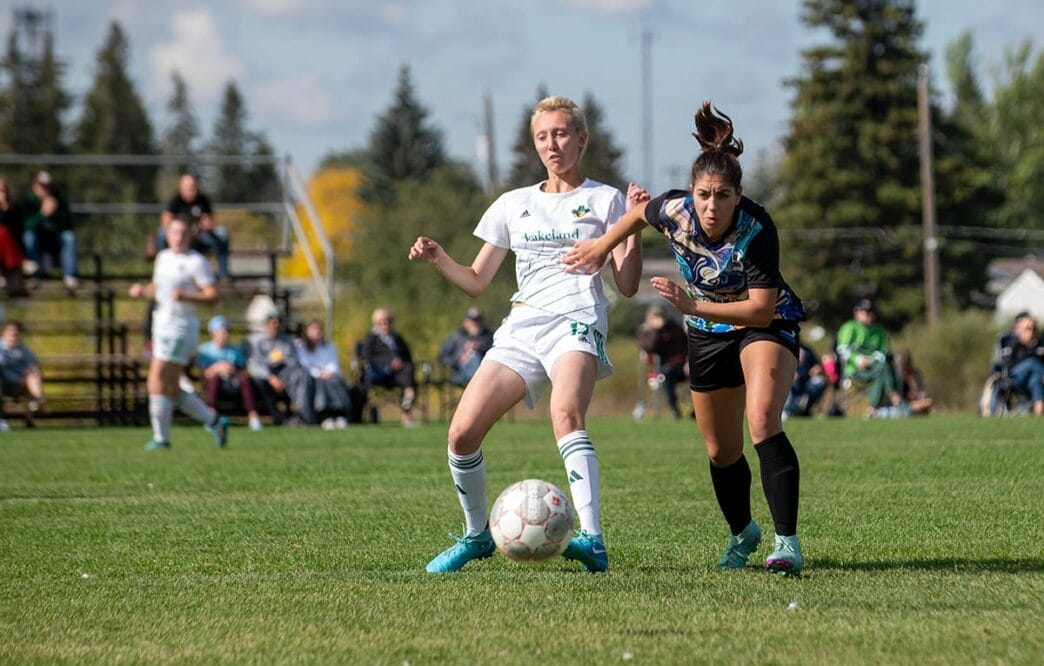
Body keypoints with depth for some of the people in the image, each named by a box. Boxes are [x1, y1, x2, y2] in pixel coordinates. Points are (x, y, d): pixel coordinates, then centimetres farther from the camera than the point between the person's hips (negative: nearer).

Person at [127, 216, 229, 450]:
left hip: (180, 329, -8)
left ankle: (161, 437, -1)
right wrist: (142, 291, 6)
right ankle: (214, 421, 21)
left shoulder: (196, 261, -8)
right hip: (163, 326, 9)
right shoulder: (163, 257, 15)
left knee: (157, 385, -10)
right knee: (172, 390, 10)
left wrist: (185, 296, -27)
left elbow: (212, 295, -13)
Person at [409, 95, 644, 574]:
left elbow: (628, 285, 3)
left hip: (577, 322, -4)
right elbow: (476, 282, 21)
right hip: (520, 328, 4)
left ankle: (592, 541, -45)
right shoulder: (513, 205, 20)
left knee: (565, 413, -35)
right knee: (462, 432, -12)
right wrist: (437, 259, 3)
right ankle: (477, 535, 12)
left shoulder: (604, 200, 9)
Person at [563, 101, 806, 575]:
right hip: (708, 335, 5)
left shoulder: (757, 230, -33)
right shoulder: (675, 211, -22)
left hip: (766, 324, -5)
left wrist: (691, 305, -35)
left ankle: (787, 541, -30)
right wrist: (602, 246, 10)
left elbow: (762, 309, -31)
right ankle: (742, 534, 38)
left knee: (762, 421, -29)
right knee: (721, 452, 12)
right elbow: (640, 214, 4)